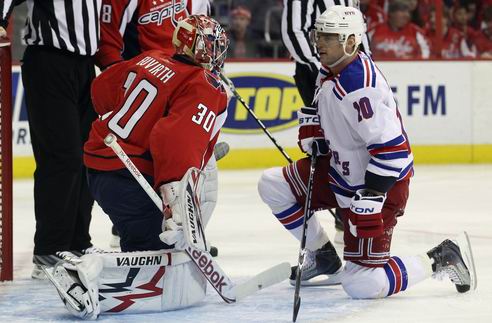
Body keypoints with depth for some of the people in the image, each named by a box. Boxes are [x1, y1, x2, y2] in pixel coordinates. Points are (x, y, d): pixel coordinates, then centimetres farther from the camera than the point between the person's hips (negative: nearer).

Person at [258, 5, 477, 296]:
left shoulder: (361, 87, -29)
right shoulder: (331, 70, 1)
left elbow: (393, 149, -32)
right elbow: (317, 109, 24)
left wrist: (369, 199, -32)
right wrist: (312, 136, 7)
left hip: (379, 184, -9)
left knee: (361, 285, -12)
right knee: (272, 186, 6)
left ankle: (442, 259, 5)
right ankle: (323, 258, 20)